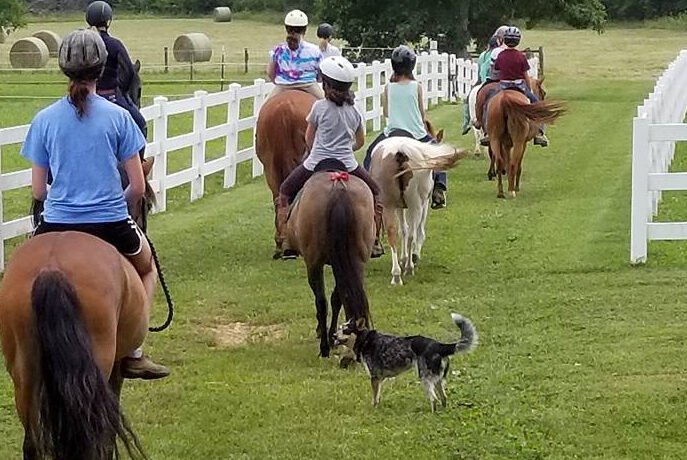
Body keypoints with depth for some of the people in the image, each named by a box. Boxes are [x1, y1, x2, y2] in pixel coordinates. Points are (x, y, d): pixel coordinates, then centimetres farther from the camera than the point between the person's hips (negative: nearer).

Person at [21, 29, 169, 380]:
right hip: (112, 227, -1)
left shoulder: (44, 120, -2)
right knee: (146, 267, 30)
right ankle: (133, 352, 20)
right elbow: (138, 187, -2)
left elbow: (37, 190, 2)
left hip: (57, 226, 1)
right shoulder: (118, 117, -5)